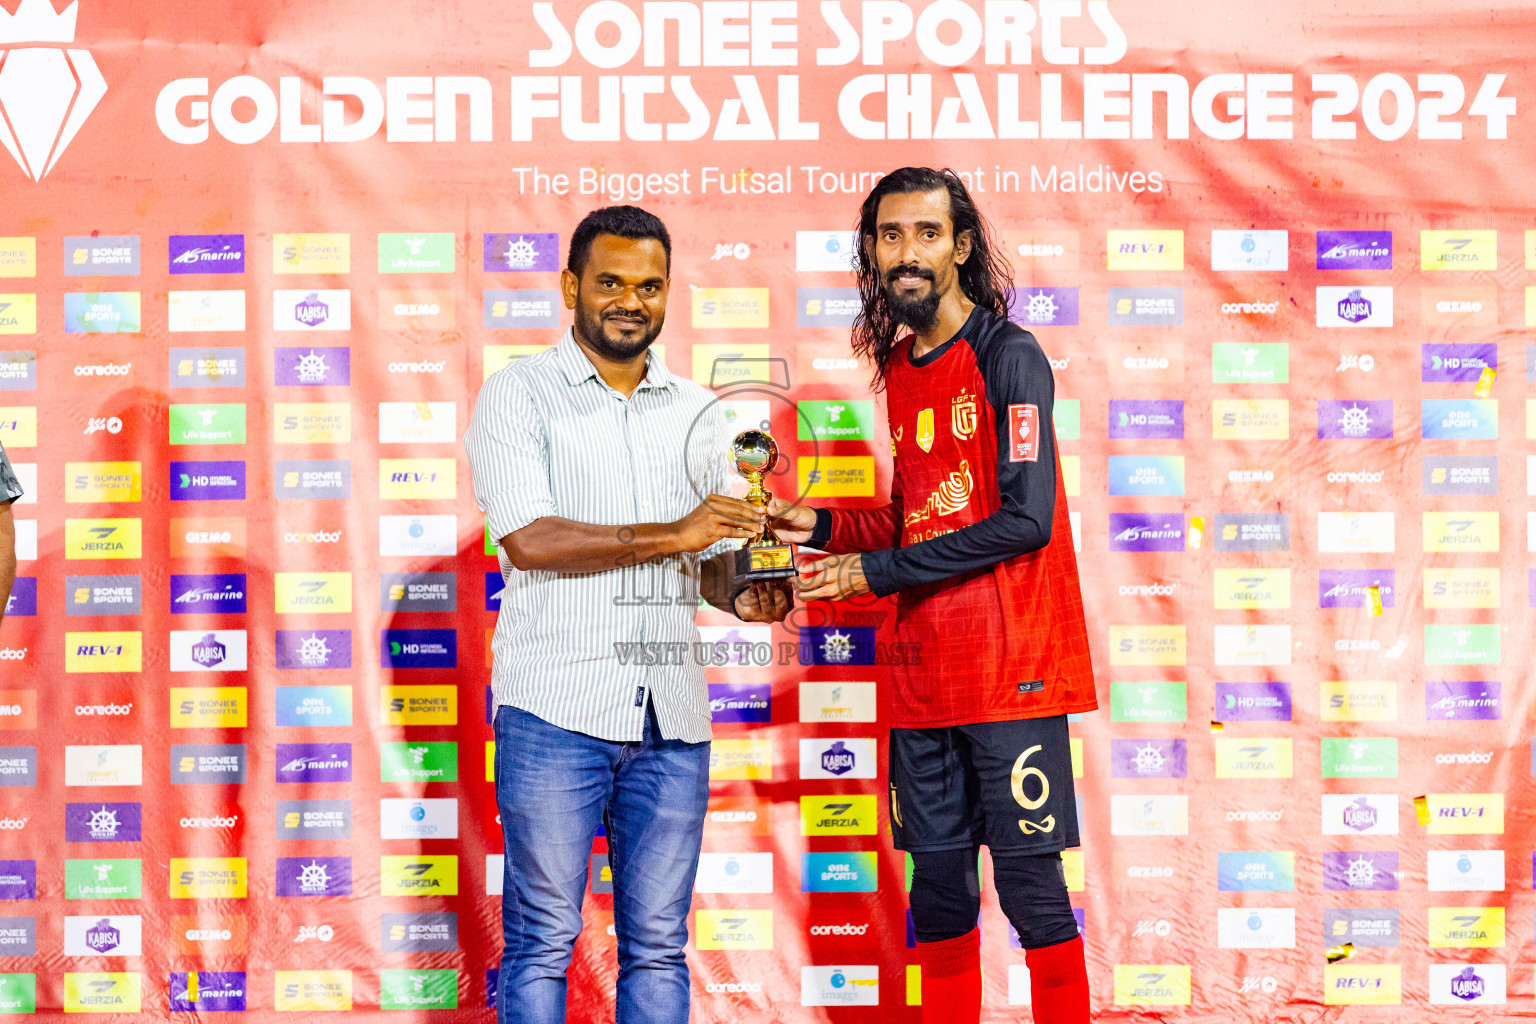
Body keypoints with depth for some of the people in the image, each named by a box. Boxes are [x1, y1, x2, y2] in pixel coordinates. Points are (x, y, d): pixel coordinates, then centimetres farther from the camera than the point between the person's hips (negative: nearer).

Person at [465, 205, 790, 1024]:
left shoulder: (696, 412, 17)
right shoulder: (519, 394, 2)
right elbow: (528, 539, -11)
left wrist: (744, 594, -5)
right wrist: (670, 534, -15)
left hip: (671, 715, 4)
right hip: (555, 709, -4)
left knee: (658, 944, 6)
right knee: (541, 941, -1)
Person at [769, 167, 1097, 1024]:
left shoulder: (1009, 357, -8)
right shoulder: (902, 371, 15)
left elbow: (1025, 519, -18)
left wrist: (876, 573, -14)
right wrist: (822, 528, 6)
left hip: (1010, 664, -7)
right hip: (925, 673, 7)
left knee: (1030, 881, -4)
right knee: (938, 885, 11)